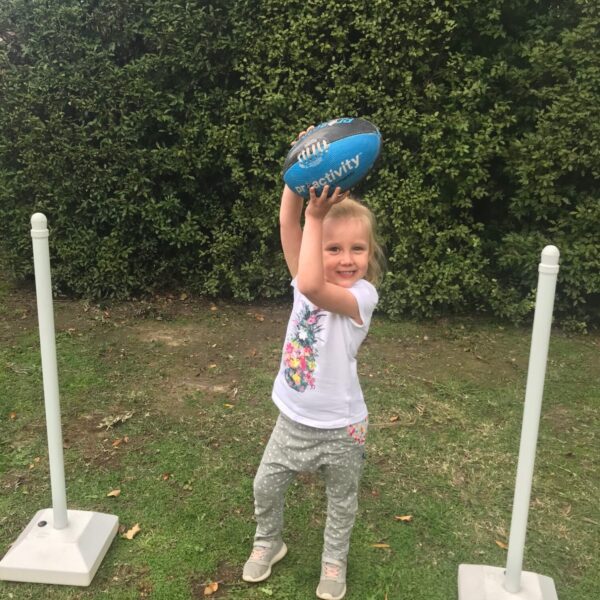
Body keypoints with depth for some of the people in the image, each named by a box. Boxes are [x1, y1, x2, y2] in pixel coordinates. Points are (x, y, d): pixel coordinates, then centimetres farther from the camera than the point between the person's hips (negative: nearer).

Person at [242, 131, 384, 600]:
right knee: (266, 485, 18)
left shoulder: (363, 295, -23)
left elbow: (311, 287, -42)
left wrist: (315, 216, -37)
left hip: (340, 426, -4)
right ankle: (268, 544, 47)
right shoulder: (311, 279, -8)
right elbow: (288, 224, -17)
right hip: (294, 418, 4)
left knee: (342, 500, 19)